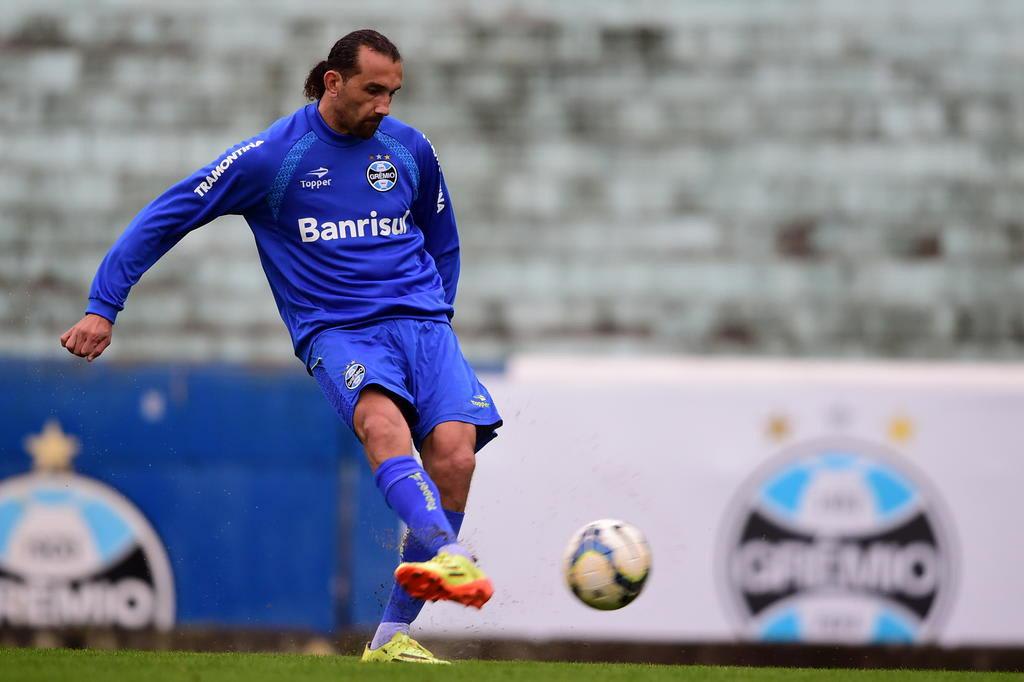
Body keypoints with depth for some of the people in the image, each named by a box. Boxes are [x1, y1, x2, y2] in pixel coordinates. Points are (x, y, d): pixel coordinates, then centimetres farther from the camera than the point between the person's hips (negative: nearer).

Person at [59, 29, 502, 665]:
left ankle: (393, 635, -11)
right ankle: (453, 558, -59)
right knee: (381, 417, -36)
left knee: (453, 454, -20)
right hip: (335, 328, -3)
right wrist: (102, 307, -1)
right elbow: (165, 217, 2)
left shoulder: (410, 149, 10)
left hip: (420, 320, 4)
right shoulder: (272, 154, -2)